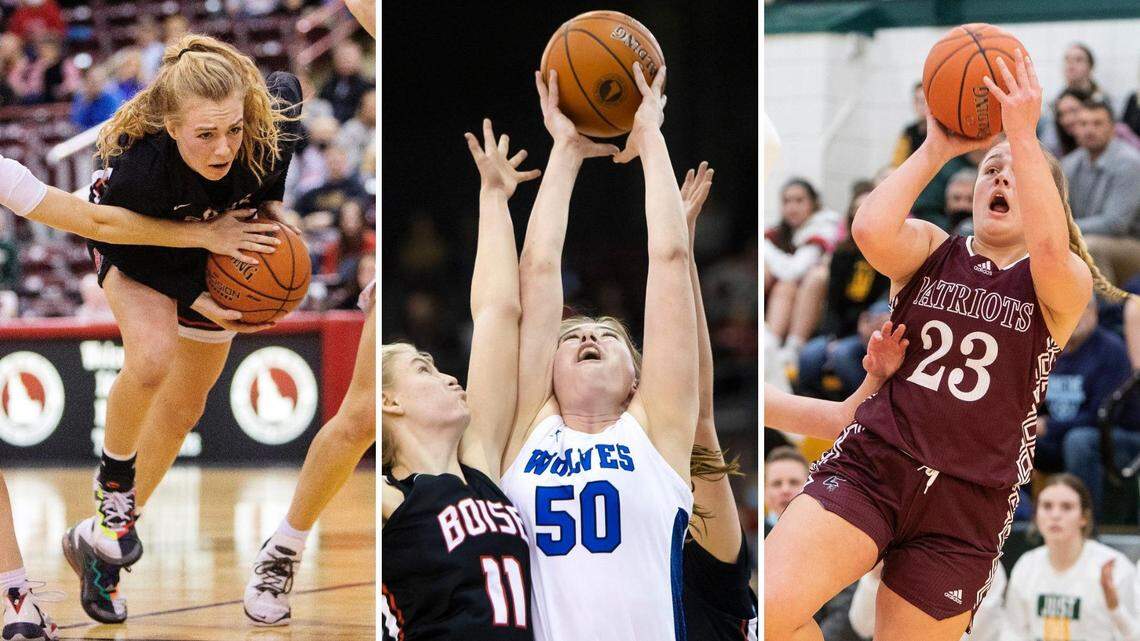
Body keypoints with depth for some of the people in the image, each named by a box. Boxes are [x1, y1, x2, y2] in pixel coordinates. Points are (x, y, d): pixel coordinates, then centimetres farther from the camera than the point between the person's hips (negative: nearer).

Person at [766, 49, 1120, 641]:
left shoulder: (1068, 284, 5)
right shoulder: (930, 250, 10)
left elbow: (1050, 249, -21)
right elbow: (870, 230, -14)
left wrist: (1023, 134, -21)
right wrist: (936, 149, -8)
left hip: (967, 505, 0)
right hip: (868, 465, 0)